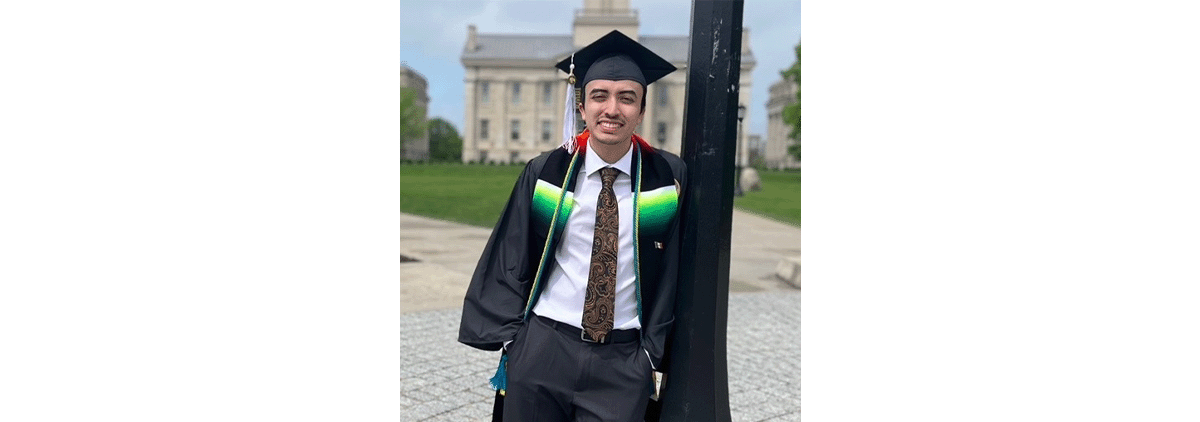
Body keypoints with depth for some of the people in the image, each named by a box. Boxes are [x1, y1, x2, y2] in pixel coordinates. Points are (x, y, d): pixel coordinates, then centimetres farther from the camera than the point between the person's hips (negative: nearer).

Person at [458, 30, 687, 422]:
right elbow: (510, 258, 4)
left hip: (624, 361, 0)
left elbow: (673, 269, 2)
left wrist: (652, 351, 0)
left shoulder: (668, 177, -4)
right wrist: (512, 337, -1)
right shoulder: (545, 173, -3)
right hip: (542, 349, 1)